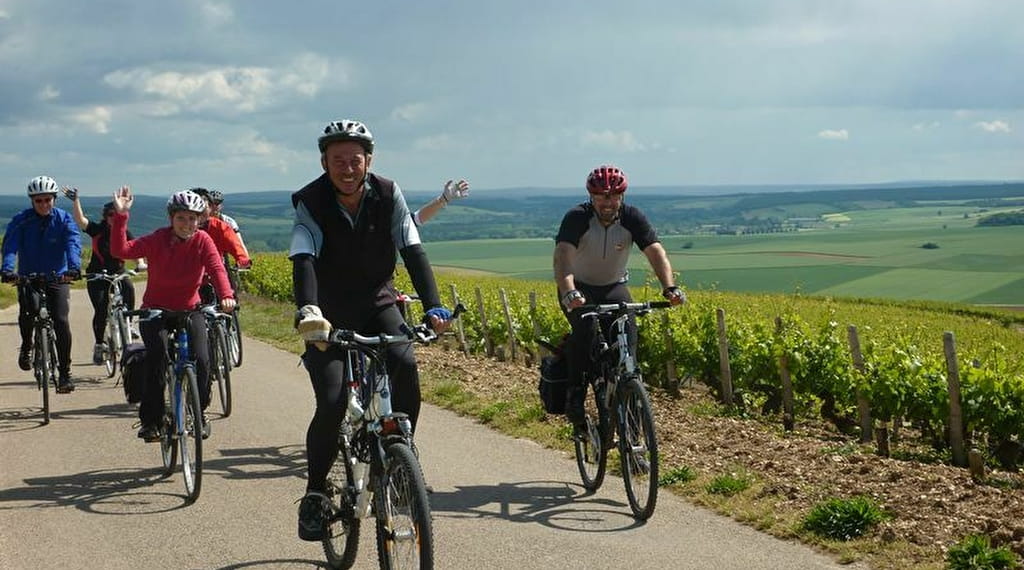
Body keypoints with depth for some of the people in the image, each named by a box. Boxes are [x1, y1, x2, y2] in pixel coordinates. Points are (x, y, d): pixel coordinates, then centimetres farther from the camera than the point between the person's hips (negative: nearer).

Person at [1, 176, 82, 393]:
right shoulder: (21, 220, -5)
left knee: (61, 321, -14)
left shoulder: (64, 219, -5)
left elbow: (73, 243, -20)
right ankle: (26, 346, 10)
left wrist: (74, 267, -39)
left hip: (57, 278, -1)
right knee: (28, 310, -23)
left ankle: (65, 374, -5)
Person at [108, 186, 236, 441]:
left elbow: (216, 269, -23)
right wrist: (120, 216, -33)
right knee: (157, 355, -24)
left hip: (190, 310, 1)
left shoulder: (202, 241, -8)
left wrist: (226, 296, -41)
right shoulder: (157, 240, -11)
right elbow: (120, 250, -23)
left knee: (201, 360, -17)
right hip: (156, 310, -1)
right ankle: (150, 420, -13)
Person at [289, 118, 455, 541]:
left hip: (377, 305, 2)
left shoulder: (388, 196, -11)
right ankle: (315, 495, 2)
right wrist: (308, 311, -50)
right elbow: (303, 261, -31)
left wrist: (433, 306, -33)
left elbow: (412, 251, -18)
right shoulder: (310, 204, -17)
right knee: (332, 403, -17)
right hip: (329, 315, -2)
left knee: (405, 365, -27)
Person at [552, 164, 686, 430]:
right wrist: (568, 292, -58)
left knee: (628, 330, -21)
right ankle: (575, 394, -14)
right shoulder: (577, 218, -24)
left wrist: (669, 288, -45)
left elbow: (655, 252, -27)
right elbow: (563, 255, -39)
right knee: (583, 330, -29)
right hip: (579, 288, -2)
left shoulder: (632, 218, -17)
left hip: (614, 286, 2)